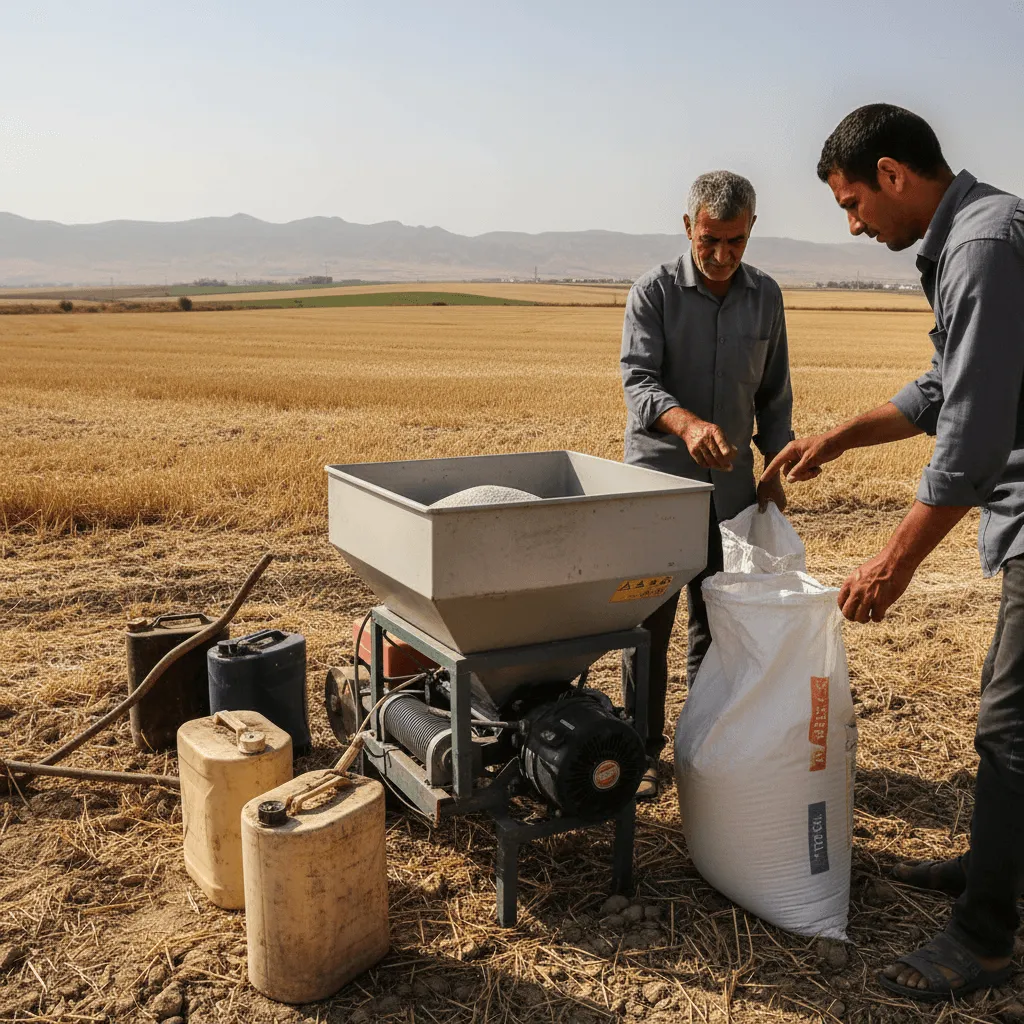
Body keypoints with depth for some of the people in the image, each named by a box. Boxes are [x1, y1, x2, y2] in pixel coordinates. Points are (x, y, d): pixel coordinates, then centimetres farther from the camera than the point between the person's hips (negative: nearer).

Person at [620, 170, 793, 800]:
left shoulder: (765, 296, 7)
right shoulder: (654, 292, -6)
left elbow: (774, 393, 15)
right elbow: (638, 380, -17)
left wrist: (776, 469, 10)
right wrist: (688, 423, -36)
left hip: (731, 479, 4)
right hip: (658, 474, -3)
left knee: (719, 618, 9)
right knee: (649, 619, 0)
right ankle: (643, 749, 12)